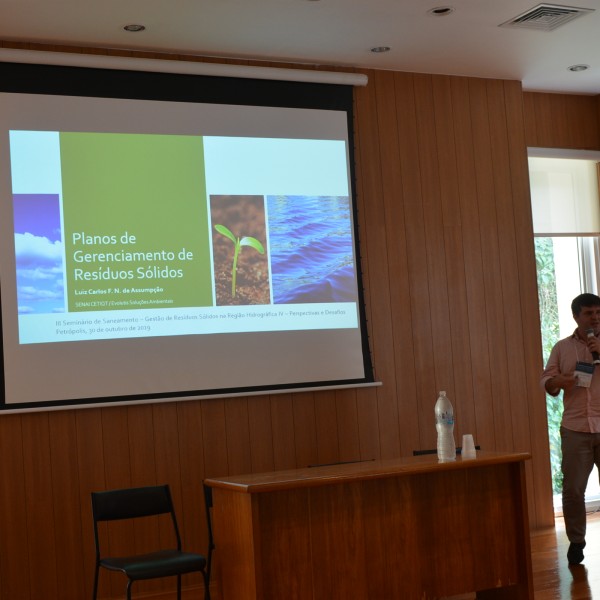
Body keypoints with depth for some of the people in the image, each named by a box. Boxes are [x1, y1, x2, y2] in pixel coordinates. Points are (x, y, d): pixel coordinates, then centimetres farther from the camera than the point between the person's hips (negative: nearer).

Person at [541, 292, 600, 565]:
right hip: (575, 429, 0)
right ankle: (576, 542, 11)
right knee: (573, 488, -1)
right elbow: (545, 380, 8)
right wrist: (558, 381, -14)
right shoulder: (562, 348, 10)